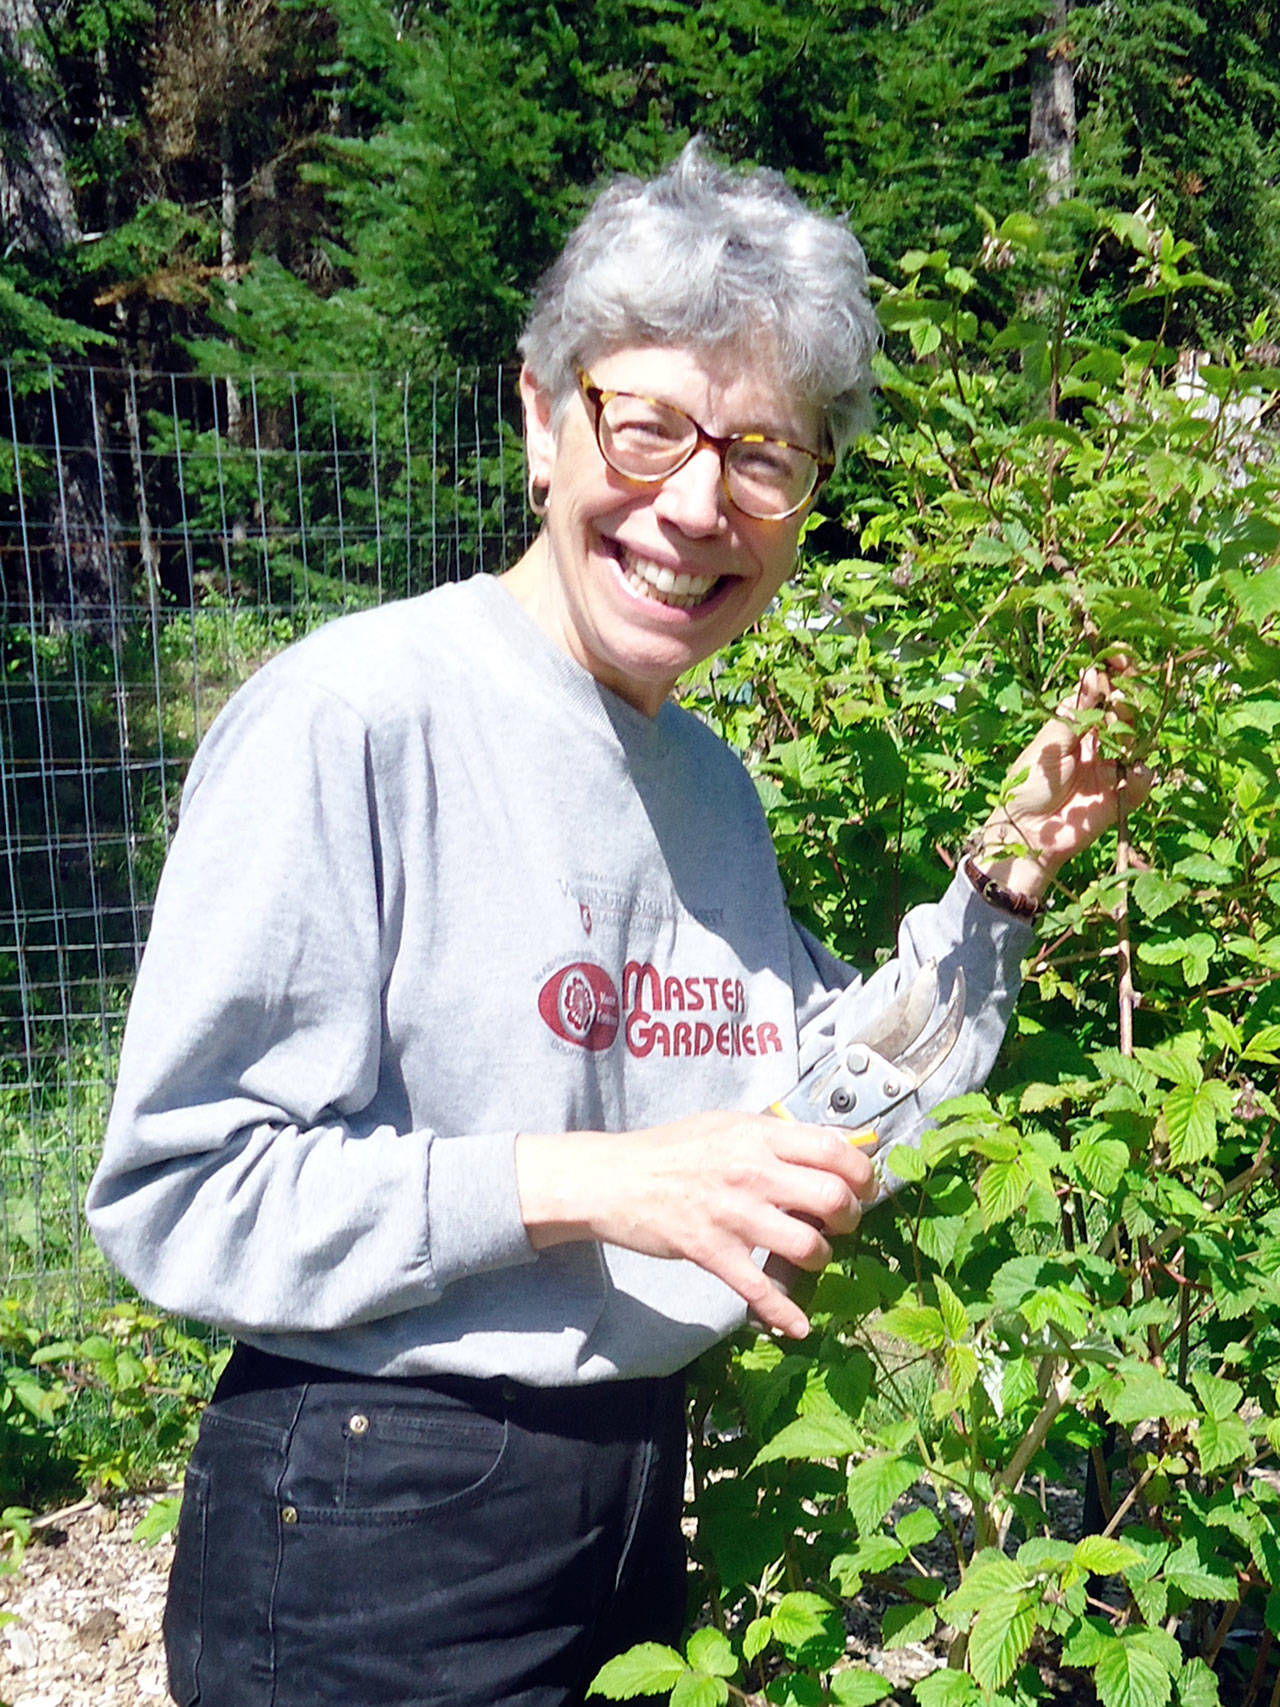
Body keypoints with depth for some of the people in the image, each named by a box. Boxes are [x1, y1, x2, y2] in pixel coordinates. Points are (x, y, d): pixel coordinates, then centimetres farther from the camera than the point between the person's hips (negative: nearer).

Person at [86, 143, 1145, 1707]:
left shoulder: (712, 781, 6)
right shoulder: (356, 711, -18)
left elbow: (818, 1115, 12)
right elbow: (174, 1191, -20)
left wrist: (1001, 884, 3)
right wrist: (590, 1185, -25)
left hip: (636, 1493, 7)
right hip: (370, 1532, -7)